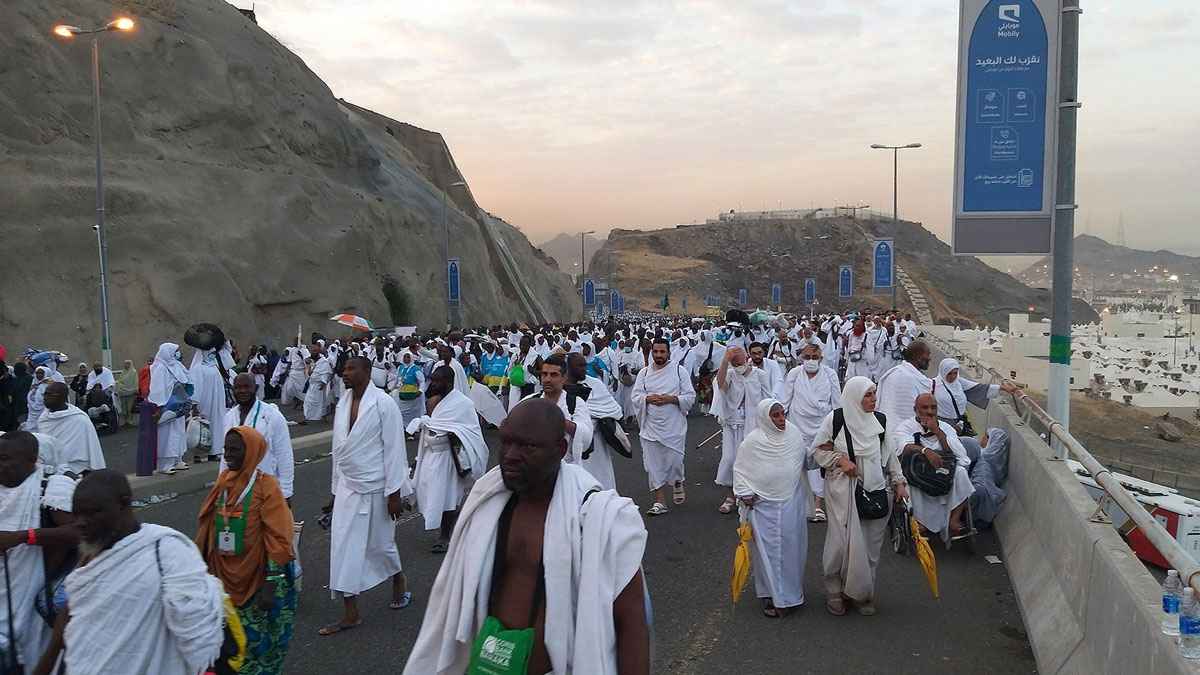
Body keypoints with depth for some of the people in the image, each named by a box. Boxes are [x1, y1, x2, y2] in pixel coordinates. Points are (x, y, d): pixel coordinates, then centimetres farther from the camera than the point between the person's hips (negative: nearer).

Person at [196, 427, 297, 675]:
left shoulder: (267, 486, -13)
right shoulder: (223, 481, 3)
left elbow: (278, 539, -15)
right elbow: (207, 527, 11)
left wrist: (271, 585, -18)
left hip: (257, 580, -5)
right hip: (225, 579, 5)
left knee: (256, 642, 4)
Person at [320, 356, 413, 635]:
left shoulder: (383, 403, -14)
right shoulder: (342, 404, 5)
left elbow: (394, 449, -14)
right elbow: (338, 449, 12)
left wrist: (394, 492, -15)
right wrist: (335, 489, 14)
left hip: (376, 489, -5)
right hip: (347, 488, 5)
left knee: (380, 544, 10)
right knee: (343, 548, 2)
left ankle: (399, 582, 40)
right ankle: (350, 614, 11)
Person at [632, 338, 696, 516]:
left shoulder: (679, 371, 0)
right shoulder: (644, 373, 6)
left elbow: (690, 396, -3)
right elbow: (635, 396, 3)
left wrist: (670, 399, -16)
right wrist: (648, 398, -17)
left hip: (674, 426, -2)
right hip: (651, 426, 2)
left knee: (674, 461, -3)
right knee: (654, 464, 2)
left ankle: (677, 483, 32)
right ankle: (660, 502, 11)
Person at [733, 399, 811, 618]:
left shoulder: (794, 434, -1)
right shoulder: (752, 442, -10)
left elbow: (806, 458, 16)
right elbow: (739, 470, -2)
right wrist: (745, 494, -9)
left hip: (792, 504, 3)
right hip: (765, 507, -3)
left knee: (792, 547, 11)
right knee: (768, 550, 3)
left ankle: (792, 591, 28)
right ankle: (771, 597, 16)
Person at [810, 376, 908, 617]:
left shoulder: (879, 421, 3)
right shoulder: (835, 419, -8)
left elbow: (889, 454, 14)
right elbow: (817, 450, 0)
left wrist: (898, 482, 9)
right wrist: (839, 460, -14)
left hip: (874, 491, 4)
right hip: (842, 491, -4)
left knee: (870, 546, 8)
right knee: (842, 542, -1)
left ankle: (864, 594, 25)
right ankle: (835, 592, 18)